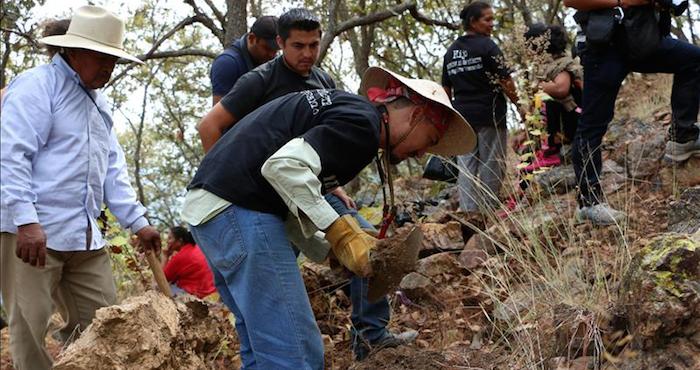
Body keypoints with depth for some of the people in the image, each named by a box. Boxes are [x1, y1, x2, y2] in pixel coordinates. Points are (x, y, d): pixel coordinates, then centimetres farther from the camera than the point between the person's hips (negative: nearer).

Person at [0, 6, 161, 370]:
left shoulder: (96, 101, 21)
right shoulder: (37, 85, -6)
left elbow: (113, 169, 22)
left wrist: (138, 221, 13)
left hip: (84, 237, 9)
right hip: (33, 232, -8)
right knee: (31, 329, -6)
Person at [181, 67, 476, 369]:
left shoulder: (344, 106, 21)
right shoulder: (362, 123, -9)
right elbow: (283, 166, -23)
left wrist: (330, 250, 17)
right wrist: (341, 234, -17)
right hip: (240, 210, -10)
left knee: (262, 345, 18)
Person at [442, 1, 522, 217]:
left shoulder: (451, 51, 11)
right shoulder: (487, 46, -8)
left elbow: (446, 89, 14)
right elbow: (505, 81, -10)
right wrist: (517, 101, 6)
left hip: (462, 115, 6)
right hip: (489, 114, -6)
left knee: (466, 164, 5)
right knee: (491, 164, 1)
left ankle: (469, 211, 2)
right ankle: (488, 211, 1)